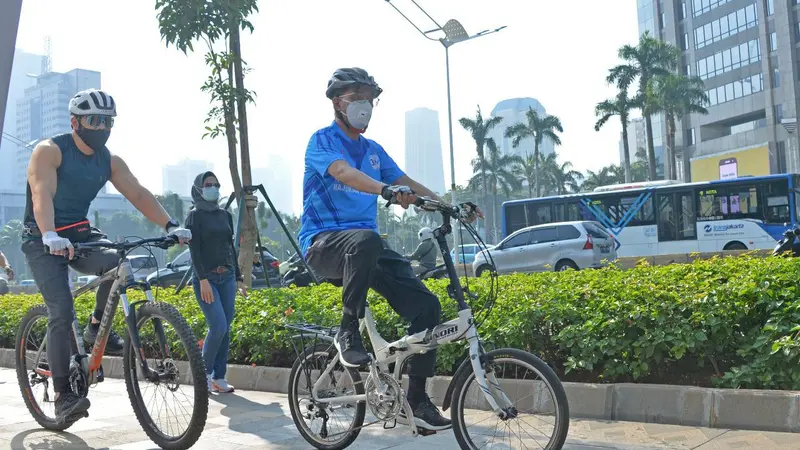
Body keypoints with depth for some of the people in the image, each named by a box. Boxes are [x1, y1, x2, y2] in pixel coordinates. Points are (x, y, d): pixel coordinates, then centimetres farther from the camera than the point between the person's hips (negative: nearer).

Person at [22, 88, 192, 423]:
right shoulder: (49, 151, -14)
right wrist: (50, 236, -47)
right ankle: (63, 397, -8)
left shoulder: (109, 161, 3)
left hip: (80, 234, 5)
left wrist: (170, 225, -19)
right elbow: (42, 195, -30)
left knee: (119, 263, -27)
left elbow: (138, 194, -4)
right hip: (44, 241, -5)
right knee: (62, 313, -17)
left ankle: (96, 328, -2)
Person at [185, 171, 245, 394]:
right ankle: (205, 373, 4)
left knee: (225, 329, 3)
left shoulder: (225, 215, 14)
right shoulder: (195, 215, -2)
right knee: (218, 327, -14)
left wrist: (239, 277, 15)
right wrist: (203, 279, -19)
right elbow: (194, 250, -10)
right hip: (206, 278, -6)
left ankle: (219, 378, 10)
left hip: (227, 277, 6)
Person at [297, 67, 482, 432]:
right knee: (365, 239, -42)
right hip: (323, 243, -6)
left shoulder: (374, 150, 19)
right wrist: (387, 191, -41)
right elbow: (343, 172, -23)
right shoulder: (322, 141, -2)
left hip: (366, 246, 6)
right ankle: (348, 332, -21)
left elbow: (407, 183, 12)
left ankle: (417, 398, 0)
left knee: (426, 304, -10)